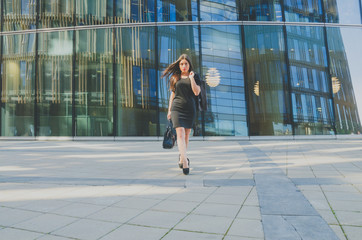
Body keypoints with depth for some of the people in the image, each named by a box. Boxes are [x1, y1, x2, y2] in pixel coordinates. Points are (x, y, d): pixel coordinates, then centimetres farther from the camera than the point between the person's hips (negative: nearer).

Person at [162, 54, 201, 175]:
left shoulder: (194, 78, 9)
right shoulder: (175, 78, 12)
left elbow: (196, 92, -6)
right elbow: (172, 94, 15)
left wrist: (191, 77, -6)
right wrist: (169, 110, 12)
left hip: (190, 109, 1)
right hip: (177, 108, -1)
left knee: (186, 135, 8)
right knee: (180, 133, -15)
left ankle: (181, 158, 26)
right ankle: (185, 162, -19)